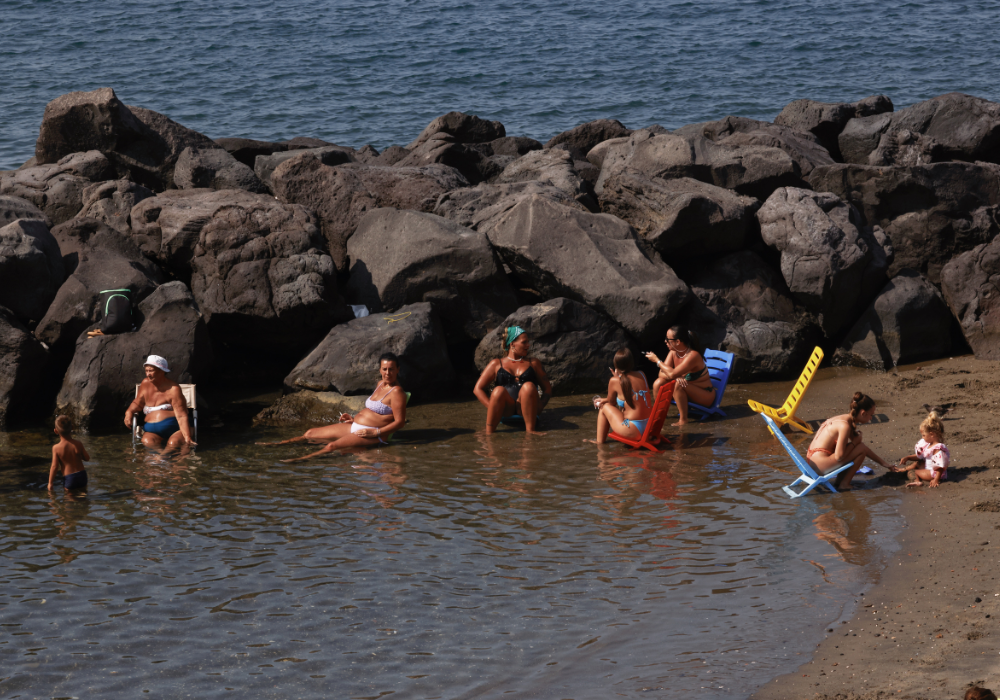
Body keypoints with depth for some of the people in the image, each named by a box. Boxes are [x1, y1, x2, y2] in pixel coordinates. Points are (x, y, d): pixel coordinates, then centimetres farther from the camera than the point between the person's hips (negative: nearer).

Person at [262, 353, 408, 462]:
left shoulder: (396, 392, -12)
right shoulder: (380, 384, 15)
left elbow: (400, 422, -17)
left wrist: (374, 432, -20)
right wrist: (353, 418, 14)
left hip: (372, 435, -10)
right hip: (355, 427, 10)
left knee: (333, 445, -35)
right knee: (310, 434, 11)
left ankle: (302, 459, -51)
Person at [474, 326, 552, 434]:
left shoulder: (533, 363, 23)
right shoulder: (496, 364, 18)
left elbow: (547, 388, 20)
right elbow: (478, 389, 11)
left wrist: (539, 406, -2)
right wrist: (492, 408, -7)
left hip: (525, 409, 1)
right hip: (505, 409, -1)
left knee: (529, 386, -31)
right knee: (499, 390, -34)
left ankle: (530, 430, -35)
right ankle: (489, 432, -35)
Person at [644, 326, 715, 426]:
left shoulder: (693, 356, -28)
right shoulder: (673, 352, -4)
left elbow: (672, 374, -35)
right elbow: (662, 374, -8)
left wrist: (656, 360, -23)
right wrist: (676, 377, -29)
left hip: (706, 395, -7)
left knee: (678, 385, -34)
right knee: (658, 383, -11)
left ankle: (683, 420, -24)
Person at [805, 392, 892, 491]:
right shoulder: (845, 426, -18)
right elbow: (839, 456, -21)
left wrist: (882, 462, 24)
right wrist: (855, 442, -6)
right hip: (821, 463, -10)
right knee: (862, 448, -9)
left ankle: (838, 482, 16)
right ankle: (844, 484, -1)